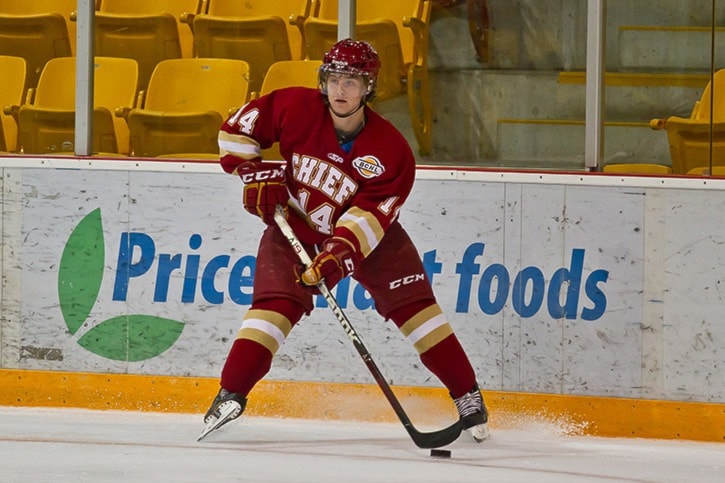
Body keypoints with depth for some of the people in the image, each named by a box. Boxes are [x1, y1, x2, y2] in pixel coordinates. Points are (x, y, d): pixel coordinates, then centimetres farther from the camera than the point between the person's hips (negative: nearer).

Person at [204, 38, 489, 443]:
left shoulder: (391, 151, -24)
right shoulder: (296, 108, -19)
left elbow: (368, 216, -29)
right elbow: (239, 128, -7)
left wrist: (337, 256, -41)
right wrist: (256, 174, -17)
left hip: (368, 235, 0)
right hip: (294, 227, 0)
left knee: (413, 304, -10)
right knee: (275, 305, -19)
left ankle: (468, 396, -2)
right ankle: (231, 395, -15)